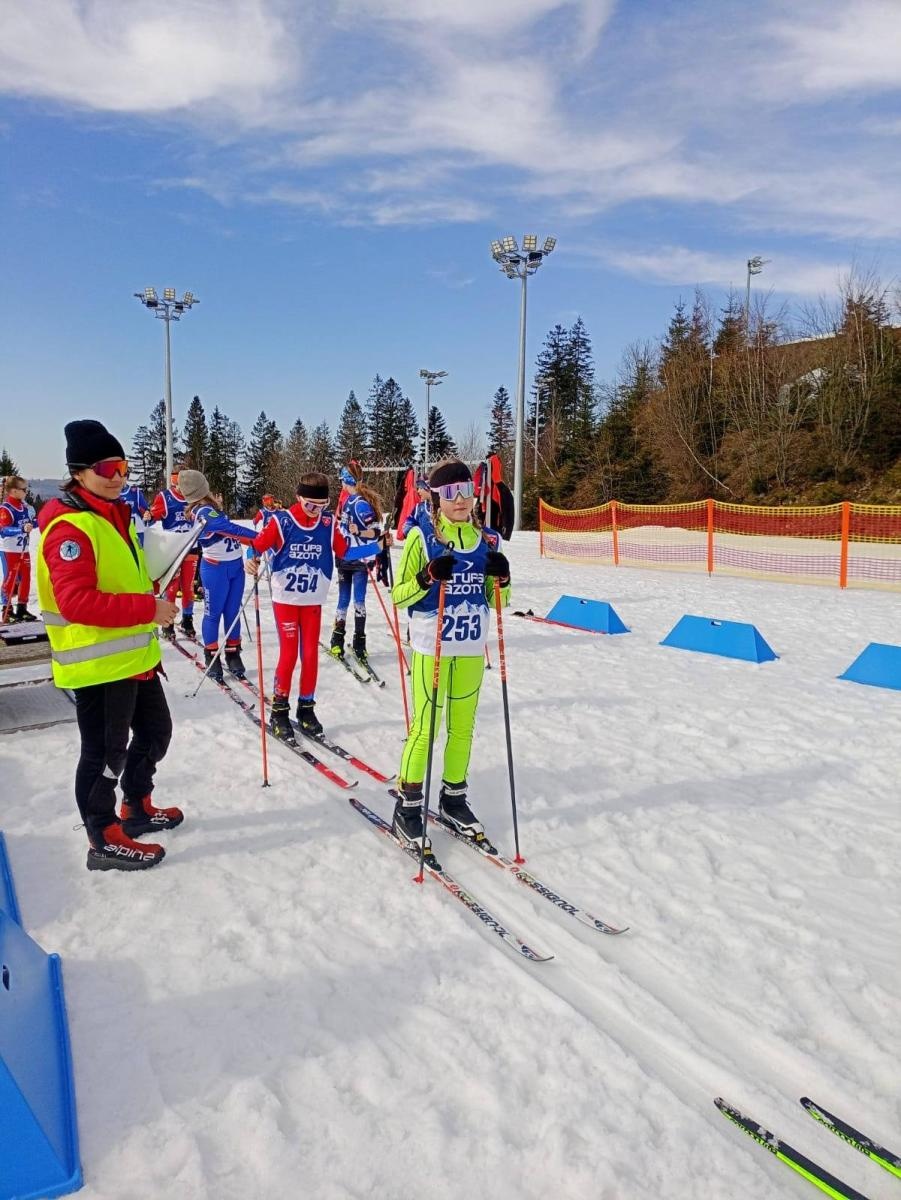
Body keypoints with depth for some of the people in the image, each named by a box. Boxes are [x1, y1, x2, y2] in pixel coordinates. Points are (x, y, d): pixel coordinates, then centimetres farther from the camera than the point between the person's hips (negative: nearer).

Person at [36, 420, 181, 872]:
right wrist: (148, 608, -27)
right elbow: (76, 601, -28)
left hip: (135, 655, 10)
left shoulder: (114, 516, 12)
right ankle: (104, 839, 21)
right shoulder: (70, 525, -18)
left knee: (155, 730, 22)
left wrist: (152, 605, 15)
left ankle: (138, 808, 41)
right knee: (106, 750, 4)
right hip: (97, 662, -10)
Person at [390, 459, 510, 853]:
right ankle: (408, 807, 13)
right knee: (425, 727, -2)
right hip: (431, 648, -4)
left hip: (472, 650, 5)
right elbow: (398, 595, -6)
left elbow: (497, 599, 13)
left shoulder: (487, 540, 6)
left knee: (463, 727, 13)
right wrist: (429, 577, -22)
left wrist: (503, 578, -8)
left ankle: (453, 799, 29)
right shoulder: (421, 537, -6)